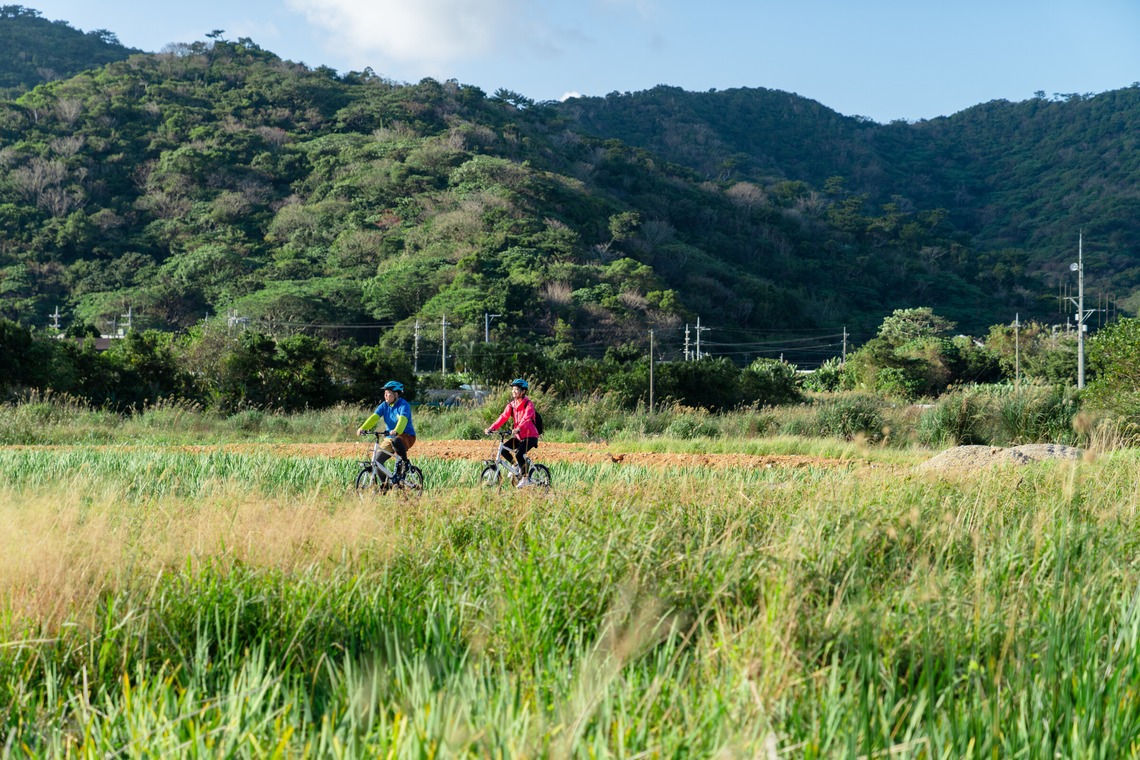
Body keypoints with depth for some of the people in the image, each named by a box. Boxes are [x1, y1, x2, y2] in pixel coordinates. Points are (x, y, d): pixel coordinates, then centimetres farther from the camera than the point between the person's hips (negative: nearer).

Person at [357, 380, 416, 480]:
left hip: (406, 436, -6)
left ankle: (404, 462, -16)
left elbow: (403, 419, -33)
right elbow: (374, 417, -11)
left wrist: (396, 431, -53)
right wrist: (363, 428, -28)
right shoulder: (384, 405, 2)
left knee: (395, 441, -40)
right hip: (389, 438, 6)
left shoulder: (404, 405, -15)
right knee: (377, 460, -6)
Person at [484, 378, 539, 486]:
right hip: (518, 436, 7)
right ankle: (516, 464, 13)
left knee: (519, 454, -26)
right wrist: (491, 428, -23)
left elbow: (526, 418, -30)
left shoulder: (528, 404, -14)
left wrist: (518, 429, -49)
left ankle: (525, 478, -8)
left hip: (530, 436, -7)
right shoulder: (511, 405, 5)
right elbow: (503, 417, -8)